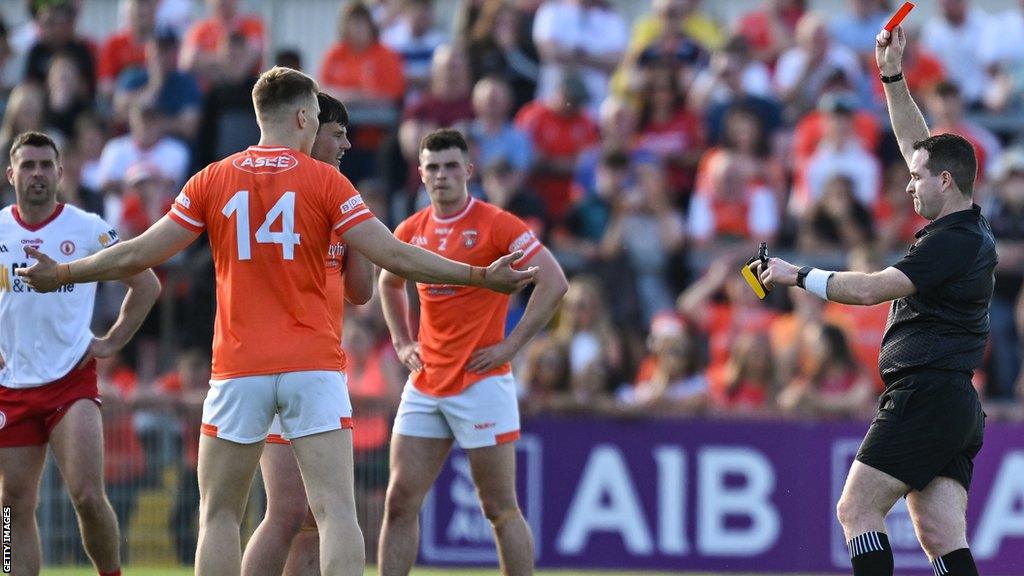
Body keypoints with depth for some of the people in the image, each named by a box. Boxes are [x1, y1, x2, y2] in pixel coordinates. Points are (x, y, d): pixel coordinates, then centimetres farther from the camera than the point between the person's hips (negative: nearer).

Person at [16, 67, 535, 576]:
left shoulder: (213, 181, 4)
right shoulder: (325, 181, 0)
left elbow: (141, 254, 6)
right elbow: (393, 255, -5)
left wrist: (60, 274, 20)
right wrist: (482, 277, 2)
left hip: (238, 369, 1)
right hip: (314, 367, -1)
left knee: (218, 514, 10)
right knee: (336, 511, -6)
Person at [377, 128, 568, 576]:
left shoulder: (497, 225, -8)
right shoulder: (411, 231, 9)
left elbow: (554, 282, -12)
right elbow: (389, 284, 30)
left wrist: (511, 345, -13)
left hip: (481, 383, -5)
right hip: (425, 384, 5)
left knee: (500, 509, 0)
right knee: (400, 502, 0)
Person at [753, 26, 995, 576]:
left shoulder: (953, 240, -13)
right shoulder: (972, 229, 15)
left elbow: (871, 289, -17)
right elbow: (918, 146, 26)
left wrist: (798, 276, -5)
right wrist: (893, 77, 24)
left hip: (924, 392, -9)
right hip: (957, 404, 9)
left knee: (857, 510, -7)